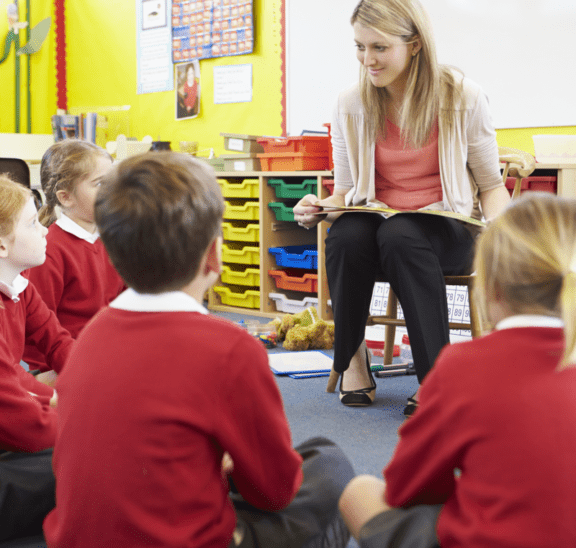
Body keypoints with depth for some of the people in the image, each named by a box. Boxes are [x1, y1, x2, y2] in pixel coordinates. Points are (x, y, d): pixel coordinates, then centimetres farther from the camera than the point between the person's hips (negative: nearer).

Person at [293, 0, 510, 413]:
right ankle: (352, 358, -13)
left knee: (399, 235, -37)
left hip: (446, 229, -2)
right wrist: (319, 208, -14)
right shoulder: (350, 106, 2)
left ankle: (437, 376, -30)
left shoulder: (462, 98, -4)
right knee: (346, 235, -34)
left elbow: (492, 185, 3)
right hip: (374, 222, 2)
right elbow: (345, 192, 9)